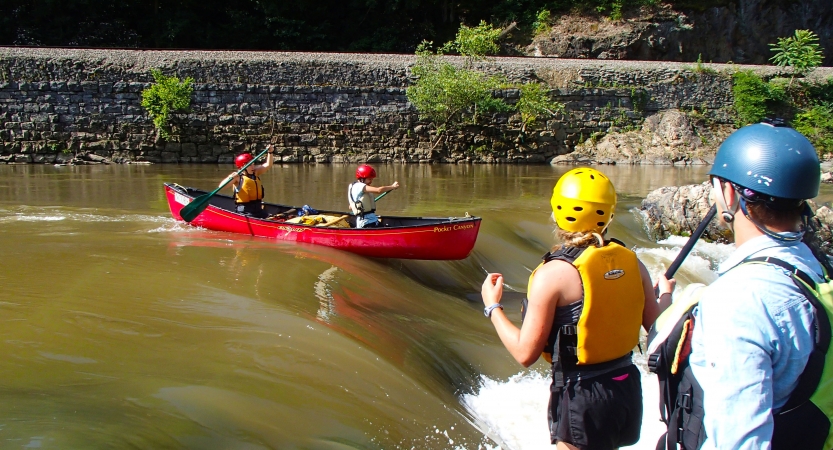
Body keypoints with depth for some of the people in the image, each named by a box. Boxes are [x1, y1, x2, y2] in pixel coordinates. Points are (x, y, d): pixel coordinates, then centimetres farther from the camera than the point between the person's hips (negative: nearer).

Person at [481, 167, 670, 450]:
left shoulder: (553, 274, -19)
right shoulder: (631, 263, -4)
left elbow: (525, 353, -16)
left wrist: (493, 307, -2)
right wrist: (666, 297, 24)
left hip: (582, 398, -6)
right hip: (627, 388, 6)